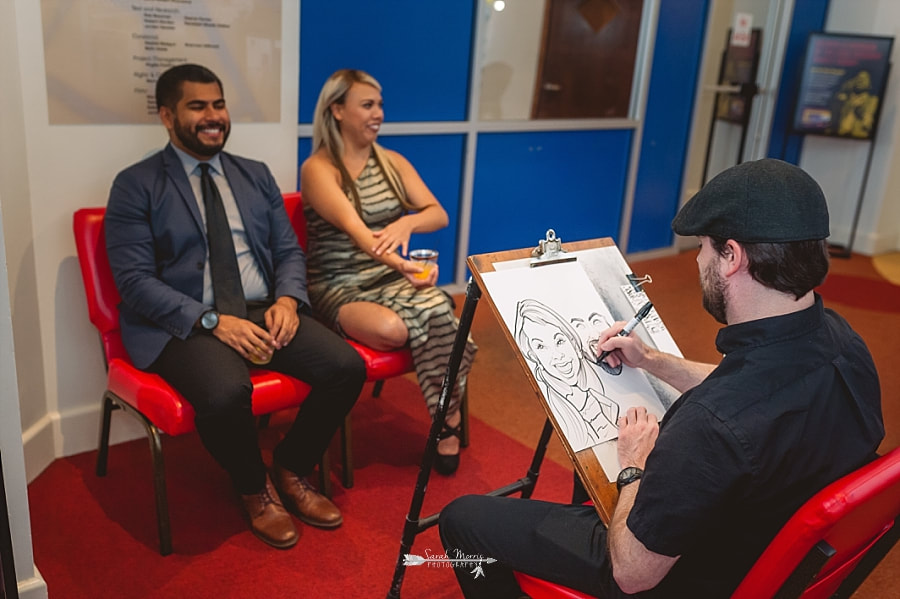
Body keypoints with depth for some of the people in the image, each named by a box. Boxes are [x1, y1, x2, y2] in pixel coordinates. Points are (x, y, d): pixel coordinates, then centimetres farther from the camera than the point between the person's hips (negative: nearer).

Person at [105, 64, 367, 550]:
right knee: (226, 393, -36)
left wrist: (287, 299, -8)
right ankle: (255, 490, -2)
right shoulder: (135, 185, 1)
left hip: (265, 311, 5)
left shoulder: (256, 176, 16)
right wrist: (214, 321, -20)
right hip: (185, 324, -4)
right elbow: (134, 281, -8)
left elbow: (288, 251, 15)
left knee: (347, 367, -19)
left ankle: (291, 470, 7)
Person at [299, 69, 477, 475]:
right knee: (390, 328, -35)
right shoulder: (318, 168, -8)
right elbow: (354, 228, -24)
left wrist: (407, 223, -23)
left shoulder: (393, 163, 10)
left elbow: (439, 214, 0)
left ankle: (448, 422, -14)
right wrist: (403, 265, -40)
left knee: (438, 309, -30)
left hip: (388, 278, 4)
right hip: (338, 288, -4)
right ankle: (447, 417, -8)